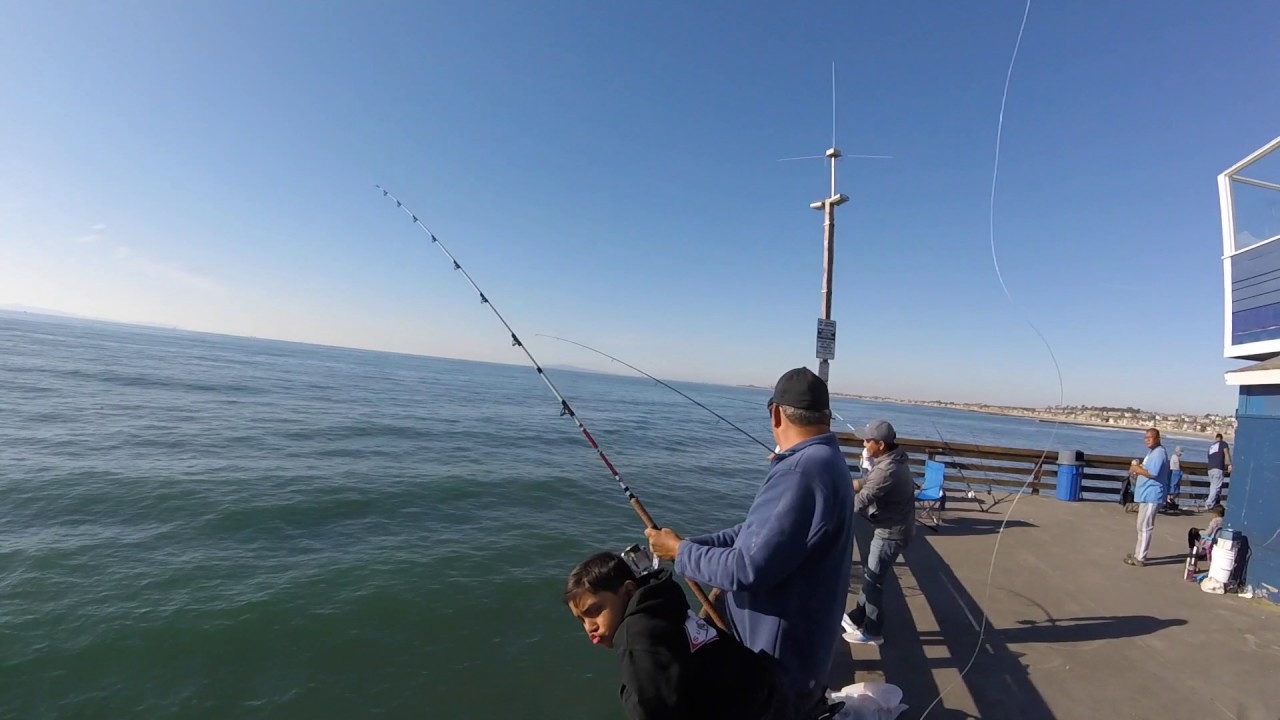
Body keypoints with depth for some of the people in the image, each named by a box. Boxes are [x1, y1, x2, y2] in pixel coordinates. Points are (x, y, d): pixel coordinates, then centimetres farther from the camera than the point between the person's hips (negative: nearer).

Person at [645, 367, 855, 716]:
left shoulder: (801, 473, -30)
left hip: (778, 663, -8)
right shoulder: (824, 461, 4)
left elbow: (747, 570, -30)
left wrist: (681, 552, -14)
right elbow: (759, 533, 7)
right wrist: (688, 543, -2)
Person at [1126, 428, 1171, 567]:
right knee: (1142, 526, 17)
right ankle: (1138, 553, 27)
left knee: (1144, 526, -6)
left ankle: (1140, 558, -1)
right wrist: (1138, 468, 5)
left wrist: (1136, 469, -11)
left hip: (1151, 495, -11)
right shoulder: (1152, 452, 16)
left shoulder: (1159, 453, -17)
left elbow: (1152, 473, -24)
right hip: (1146, 494, 11)